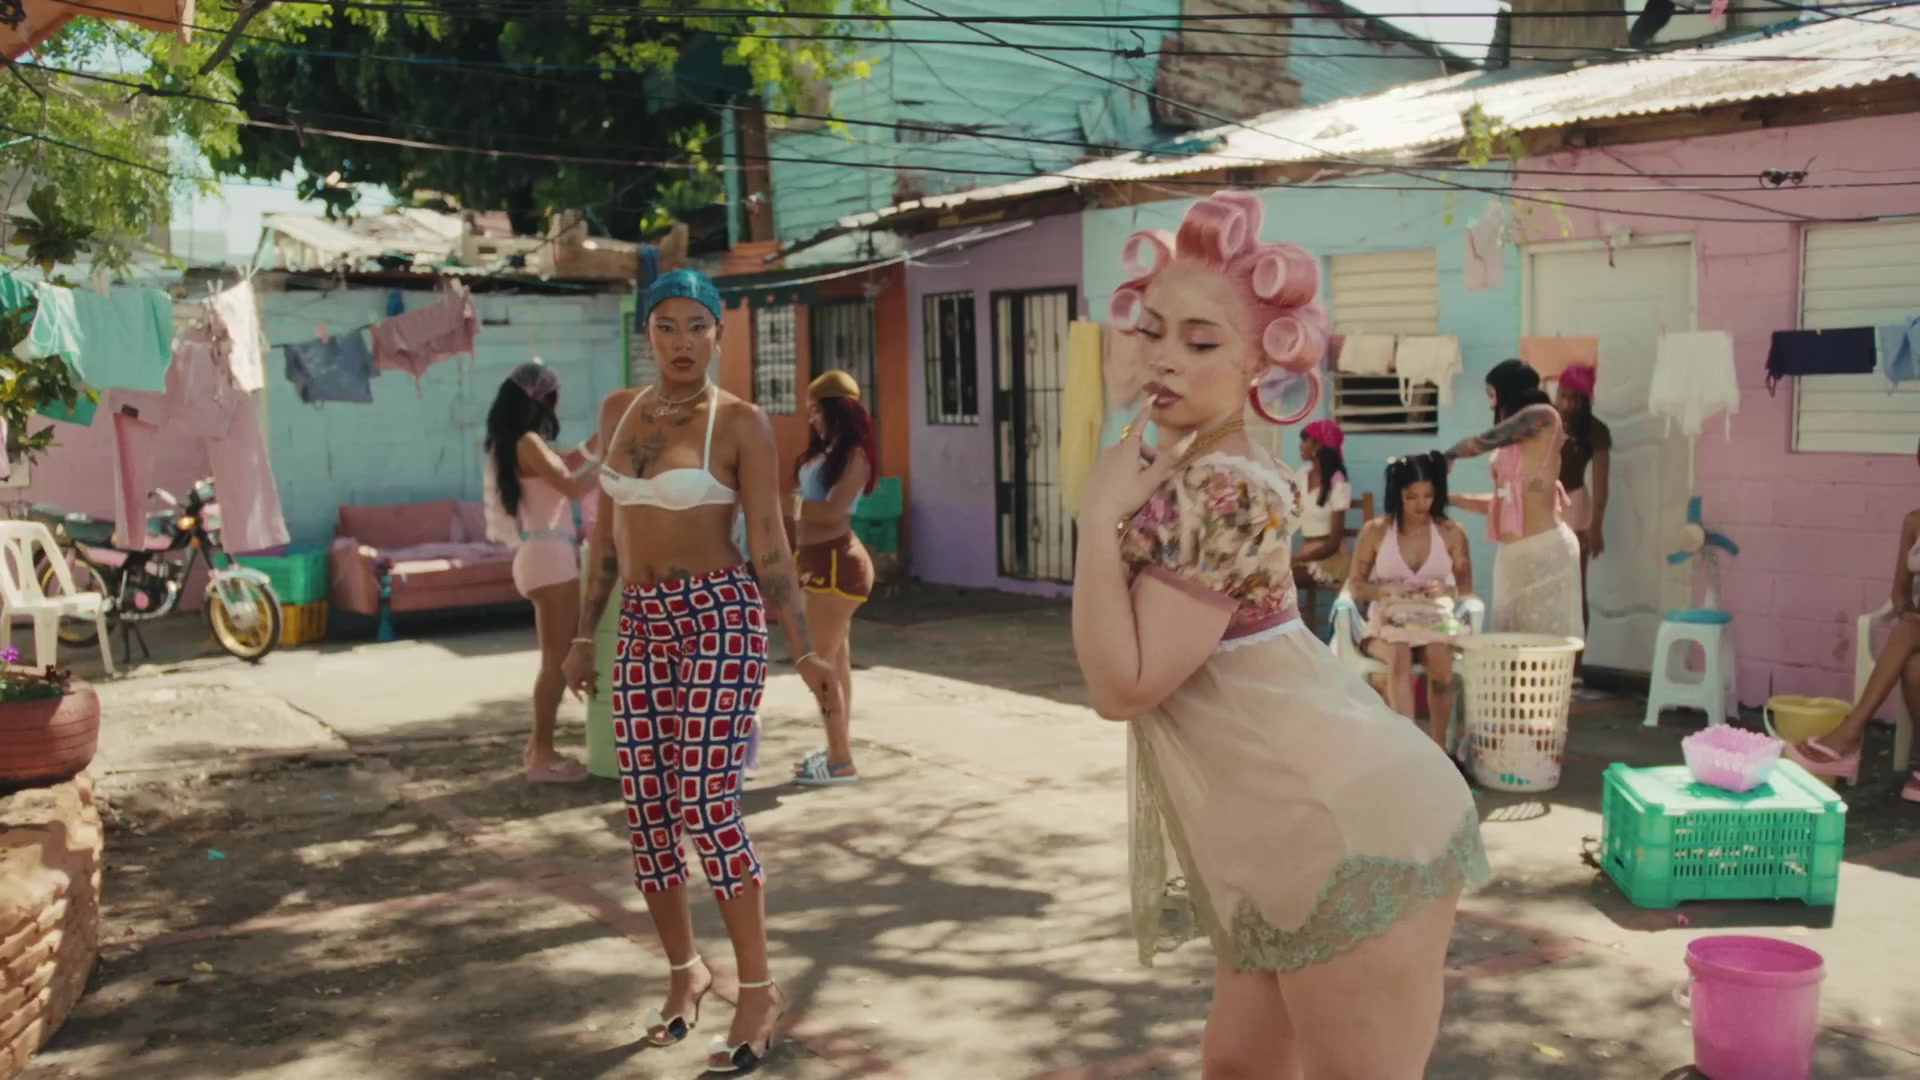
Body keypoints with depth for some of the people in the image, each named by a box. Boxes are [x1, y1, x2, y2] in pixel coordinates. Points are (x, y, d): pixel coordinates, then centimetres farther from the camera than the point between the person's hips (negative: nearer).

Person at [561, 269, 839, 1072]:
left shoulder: (742, 424, -8)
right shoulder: (619, 411, 9)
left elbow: (769, 547, -7)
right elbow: (607, 531, 15)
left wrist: (804, 652, -12)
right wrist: (586, 634, 15)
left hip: (720, 618, -6)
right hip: (643, 625, 6)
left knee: (706, 807, -10)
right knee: (647, 811, 7)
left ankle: (759, 993, 4)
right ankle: (686, 971, 27)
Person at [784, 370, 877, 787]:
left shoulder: (854, 455, -13)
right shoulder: (825, 452, 13)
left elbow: (832, 511, -22)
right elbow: (806, 502, 12)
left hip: (836, 561, -9)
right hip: (821, 560, 9)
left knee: (822, 659, -7)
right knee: (836, 658, 16)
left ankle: (841, 762, -3)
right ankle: (837, 749, 26)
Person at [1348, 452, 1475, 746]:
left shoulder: (1452, 533, 3)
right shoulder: (1374, 531, -1)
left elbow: (1467, 588, 7)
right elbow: (1355, 587, 3)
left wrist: (1446, 591, -15)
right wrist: (1385, 589, -17)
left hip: (1436, 619, 1)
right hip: (1387, 620, -1)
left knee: (1440, 657, -35)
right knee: (1399, 655, -37)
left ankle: (1438, 747, -24)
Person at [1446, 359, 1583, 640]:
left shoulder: (1542, 416, -4)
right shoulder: (1509, 445, 17)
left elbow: (1482, 441, -5)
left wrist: (1447, 456, 12)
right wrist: (1451, 498, 18)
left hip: (1544, 548, -8)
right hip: (1512, 552, 8)